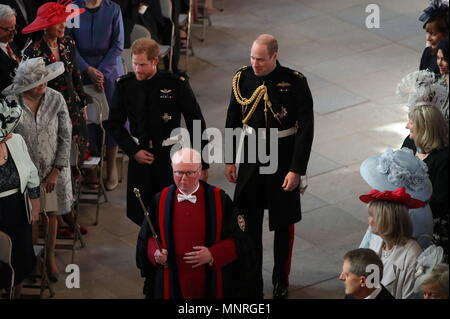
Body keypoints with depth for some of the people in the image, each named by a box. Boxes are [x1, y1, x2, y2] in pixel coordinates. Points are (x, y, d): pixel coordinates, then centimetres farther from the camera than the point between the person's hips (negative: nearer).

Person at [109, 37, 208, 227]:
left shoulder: (176, 84, -12)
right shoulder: (124, 85, -4)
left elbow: (197, 124, -5)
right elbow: (115, 124, 7)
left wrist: (201, 164, -4)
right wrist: (133, 151, -6)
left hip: (170, 157, -3)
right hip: (140, 156, 3)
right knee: (140, 215, 7)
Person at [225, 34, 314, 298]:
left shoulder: (295, 82, -16)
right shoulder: (243, 79, -6)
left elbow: (306, 128, -14)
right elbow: (233, 121, 6)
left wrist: (297, 170, -16)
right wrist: (229, 160, 8)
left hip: (283, 163, -2)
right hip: (251, 159, 3)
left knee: (283, 224, 12)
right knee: (249, 223, 9)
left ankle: (281, 279, 29)